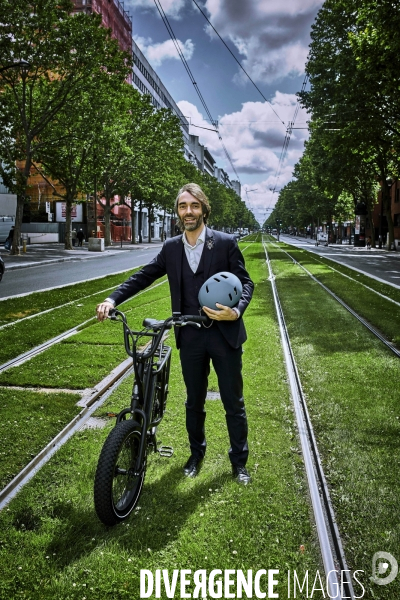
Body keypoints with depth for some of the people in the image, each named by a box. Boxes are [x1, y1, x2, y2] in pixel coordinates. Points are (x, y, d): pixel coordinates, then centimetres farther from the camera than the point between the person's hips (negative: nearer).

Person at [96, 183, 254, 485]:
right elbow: (143, 276, 4)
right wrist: (112, 299, -9)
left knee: (234, 403, 9)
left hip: (225, 334, -3)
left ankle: (239, 460, 30)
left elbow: (246, 282, -4)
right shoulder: (171, 248, 4)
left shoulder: (225, 242, -6)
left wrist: (236, 311, -22)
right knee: (194, 402, 18)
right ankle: (196, 453, 40)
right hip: (190, 337, 3)